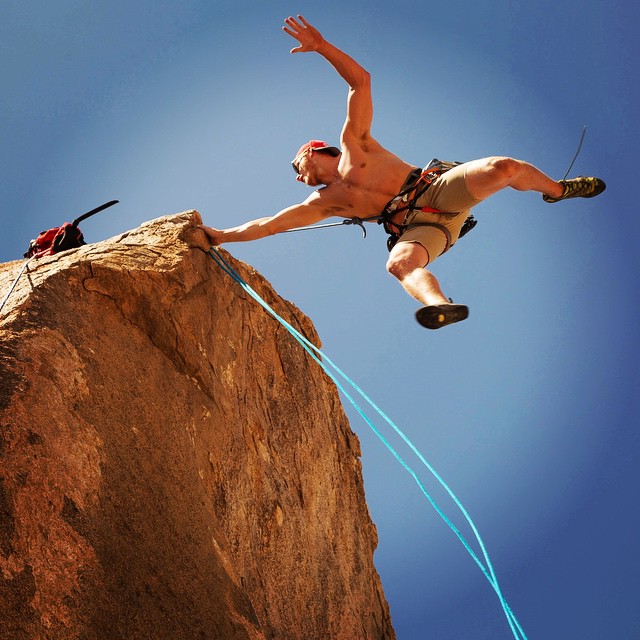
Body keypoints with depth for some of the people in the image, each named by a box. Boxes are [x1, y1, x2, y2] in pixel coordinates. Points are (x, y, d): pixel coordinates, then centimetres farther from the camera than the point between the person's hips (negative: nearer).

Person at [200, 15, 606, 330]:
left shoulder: (353, 141, 15)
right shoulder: (321, 202, 19)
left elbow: (361, 81, 6)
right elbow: (266, 225, 17)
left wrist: (321, 46, -4)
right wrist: (221, 235, 13)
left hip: (439, 186, 0)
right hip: (416, 227, 1)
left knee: (503, 168, -26)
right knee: (400, 262, -36)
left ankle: (557, 190, 4)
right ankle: (441, 306, -66)